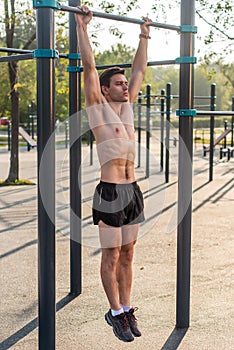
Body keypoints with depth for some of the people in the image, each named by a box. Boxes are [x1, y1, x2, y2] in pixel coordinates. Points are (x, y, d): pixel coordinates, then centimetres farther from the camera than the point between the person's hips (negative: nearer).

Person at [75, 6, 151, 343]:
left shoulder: (127, 107, 13)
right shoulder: (99, 108, -3)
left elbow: (139, 69, 21)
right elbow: (89, 66, -9)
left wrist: (144, 36, 26)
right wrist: (82, 26, -8)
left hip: (133, 191, 6)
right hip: (110, 192, -6)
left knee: (127, 255, 13)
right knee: (111, 257, 4)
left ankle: (126, 307, 24)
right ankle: (116, 312, 16)